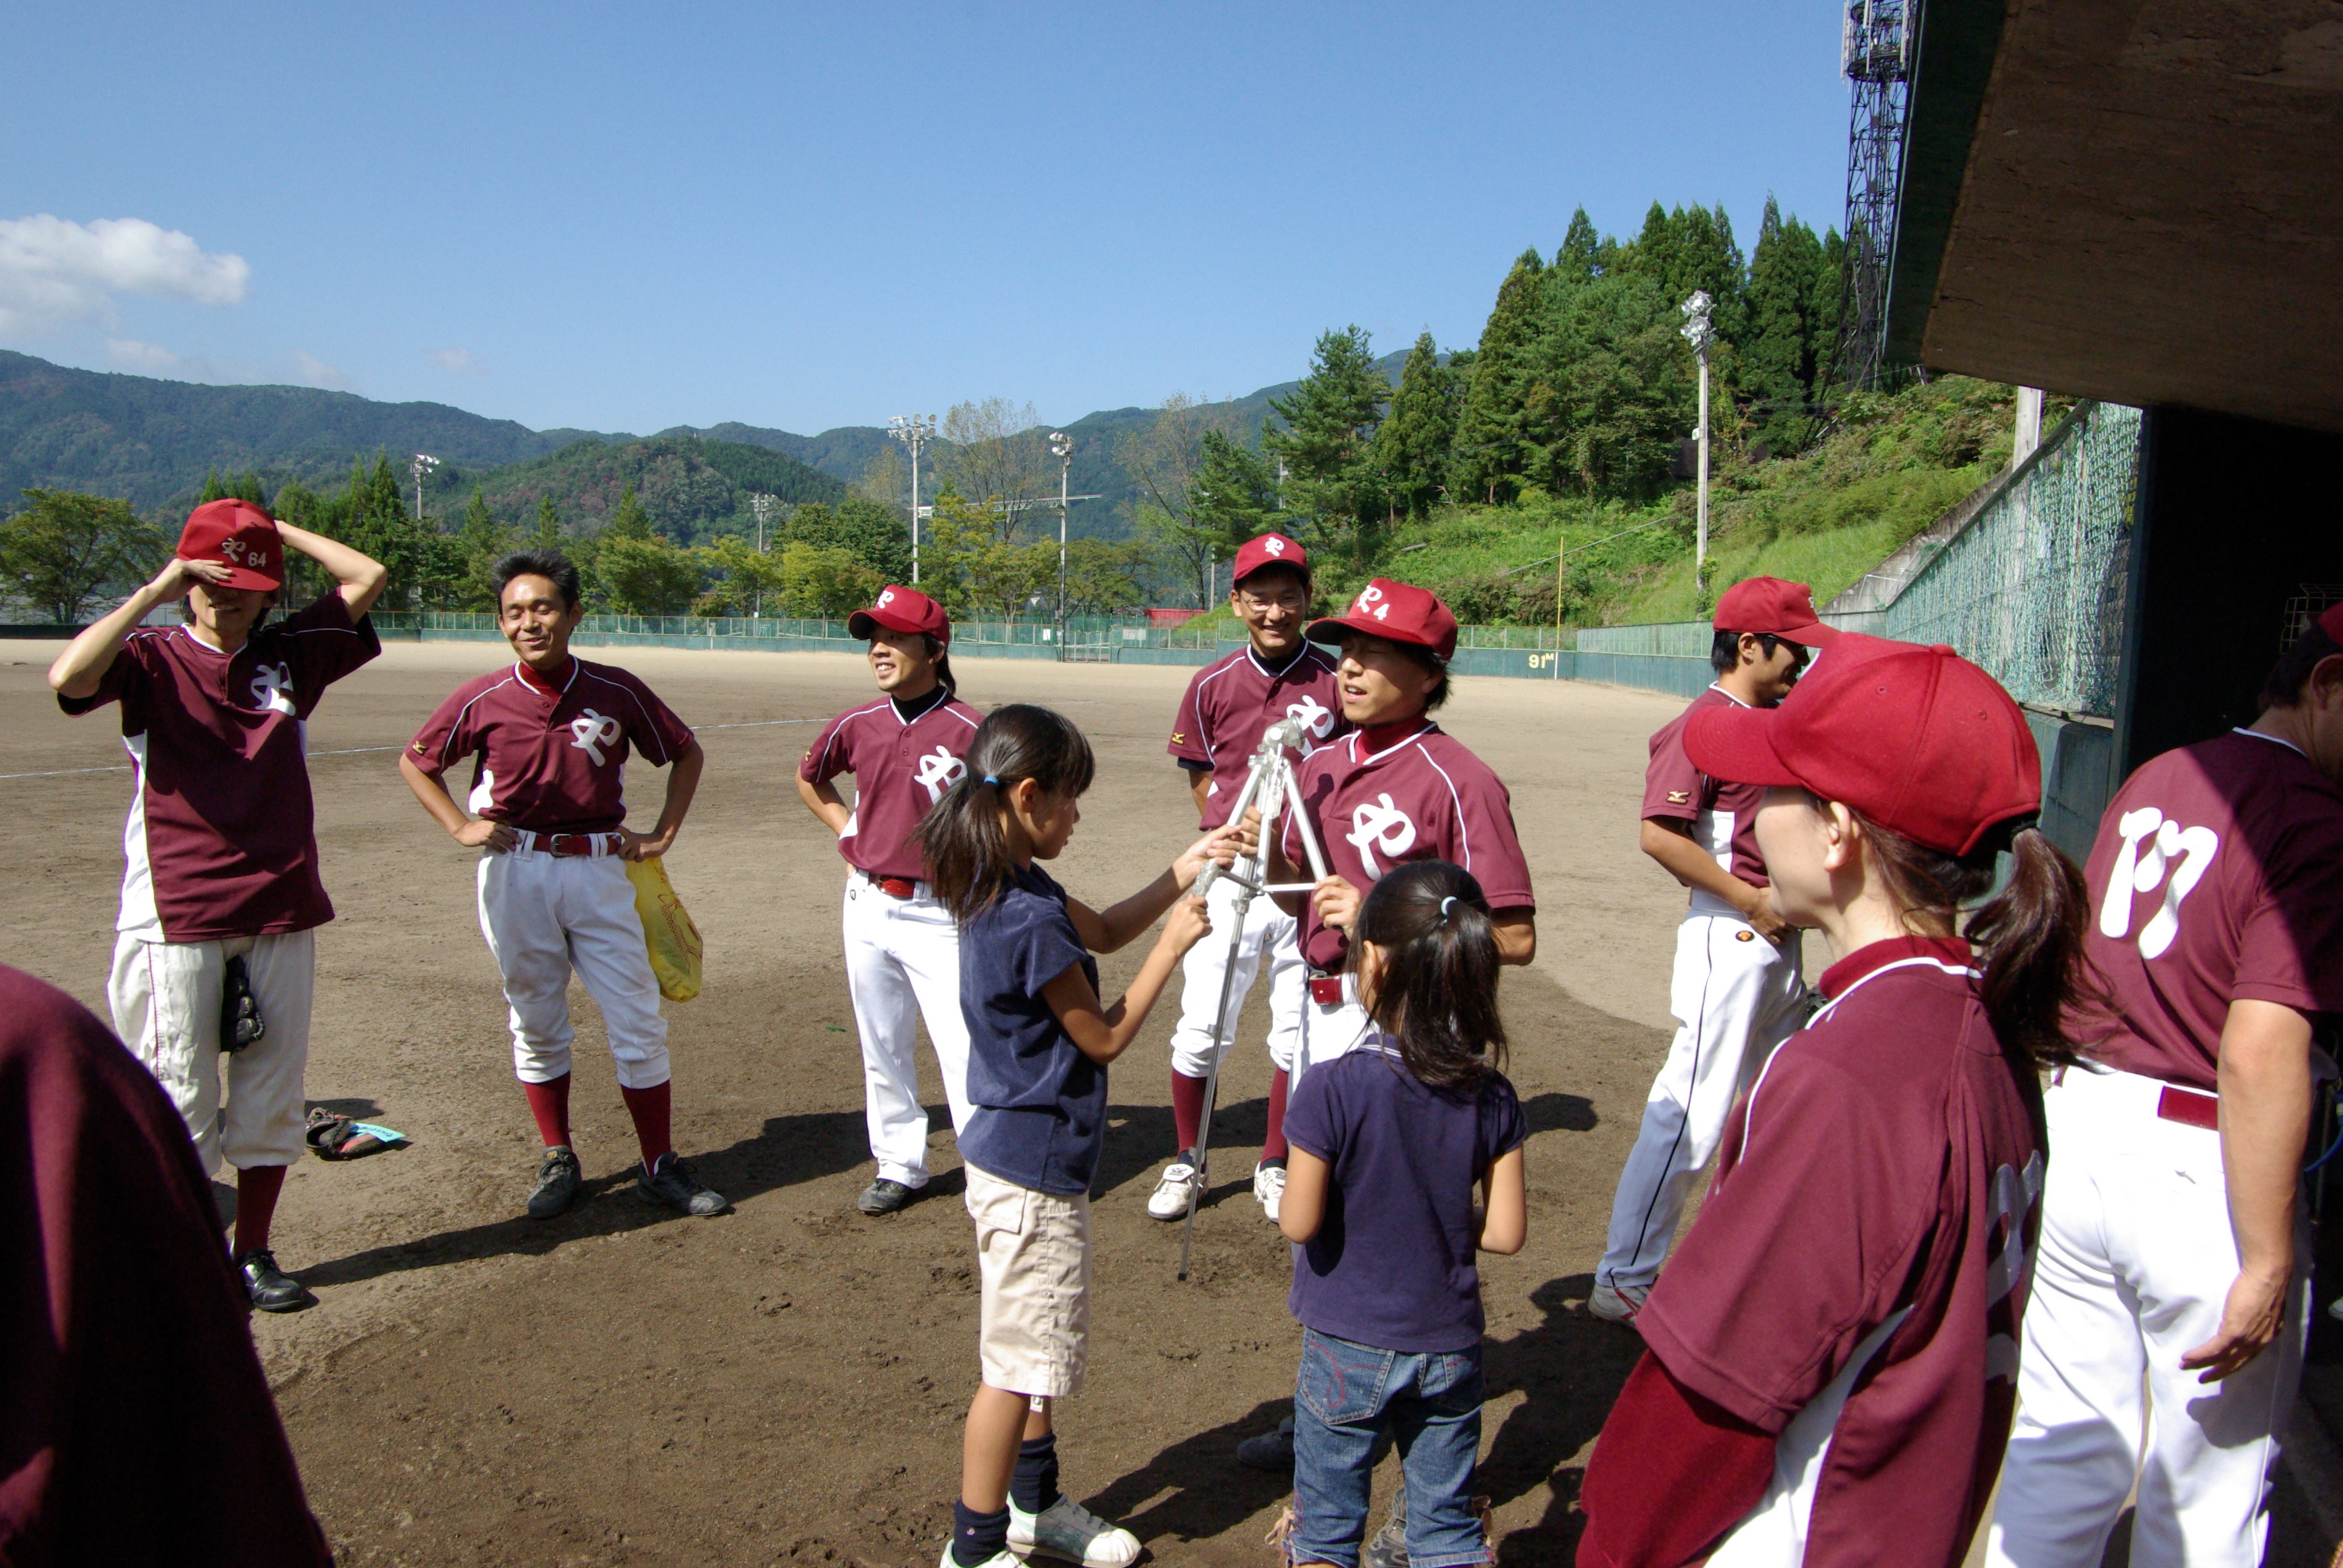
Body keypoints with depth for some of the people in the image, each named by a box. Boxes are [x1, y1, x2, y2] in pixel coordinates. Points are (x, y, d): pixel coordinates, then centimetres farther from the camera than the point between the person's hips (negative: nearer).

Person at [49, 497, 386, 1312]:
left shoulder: (291, 654, 9)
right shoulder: (152, 658, 1)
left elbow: (367, 577, 2)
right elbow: (68, 676, -20)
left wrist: (276, 529, 8)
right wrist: (153, 592, -13)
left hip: (280, 914, 3)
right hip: (175, 917, -3)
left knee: (271, 1092, 10)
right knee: (178, 1098, 1)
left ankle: (253, 1254, 23)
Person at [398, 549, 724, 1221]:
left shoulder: (616, 693, -4)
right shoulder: (482, 700, -3)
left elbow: (687, 753, 9)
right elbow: (415, 762, 12)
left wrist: (663, 835, 4)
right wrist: (460, 826, 1)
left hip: (599, 869, 0)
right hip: (514, 872, 1)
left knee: (638, 1023, 0)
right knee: (535, 1025, 11)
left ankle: (660, 1165, 12)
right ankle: (557, 1160, 26)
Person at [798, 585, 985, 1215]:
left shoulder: (969, 730, -13)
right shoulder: (858, 726, 3)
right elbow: (809, 778, 23)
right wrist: (848, 832, 11)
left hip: (940, 914, -5)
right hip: (868, 907, 5)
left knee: (963, 1047, -7)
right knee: (882, 1048, 15)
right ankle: (900, 1167, 29)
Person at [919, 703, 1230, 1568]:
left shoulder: (1009, 889, 3)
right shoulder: (1031, 921, -27)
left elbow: (1104, 930, 16)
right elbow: (1106, 1036, -16)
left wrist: (1184, 870, 6)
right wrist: (1174, 941, -8)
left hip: (1011, 1152, 10)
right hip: (1033, 1169, -10)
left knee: (1037, 1349, 23)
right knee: (1019, 1362, 5)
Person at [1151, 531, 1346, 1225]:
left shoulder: (1336, 682, -2)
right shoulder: (1213, 685, 2)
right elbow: (1202, 781, 10)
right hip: (1229, 875, 1)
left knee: (1298, 1032, 8)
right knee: (1200, 1031, 3)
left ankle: (1275, 1166, 26)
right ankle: (1186, 1162, 23)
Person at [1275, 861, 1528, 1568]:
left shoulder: (1333, 1090, -22)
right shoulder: (1492, 1098, -10)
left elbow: (1299, 1223, -17)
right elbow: (1506, 1232, -7)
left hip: (1345, 1348, -3)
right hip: (1450, 1347, 3)